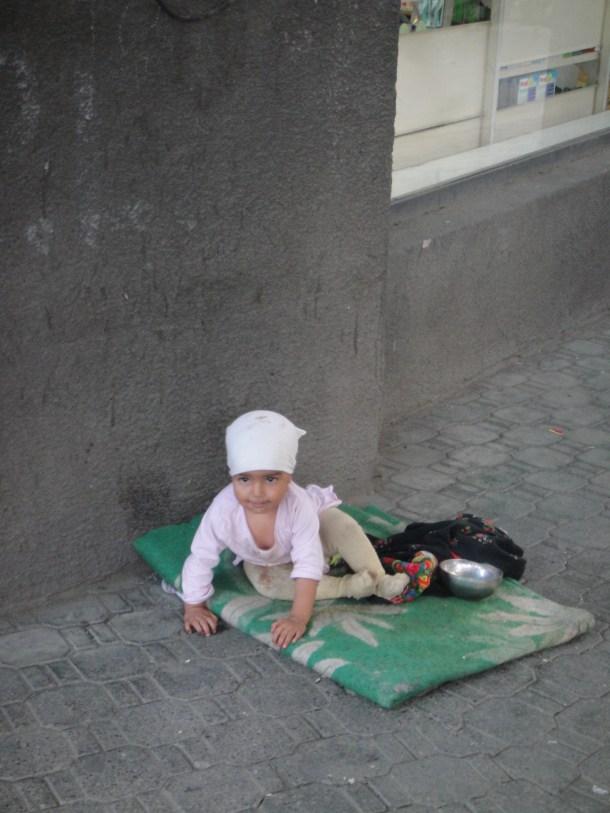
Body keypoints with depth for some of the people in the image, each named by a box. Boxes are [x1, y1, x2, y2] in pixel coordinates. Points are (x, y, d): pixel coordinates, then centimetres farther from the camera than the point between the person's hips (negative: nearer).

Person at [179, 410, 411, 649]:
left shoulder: (298, 505, -43)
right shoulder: (223, 511, -40)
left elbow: (308, 565, -42)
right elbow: (201, 558, -27)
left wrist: (298, 618, -48)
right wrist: (194, 607, -22)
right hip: (263, 561, 2)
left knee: (343, 526, -29)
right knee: (264, 580, -29)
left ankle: (380, 581, -13)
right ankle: (348, 587, -23)